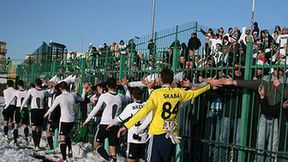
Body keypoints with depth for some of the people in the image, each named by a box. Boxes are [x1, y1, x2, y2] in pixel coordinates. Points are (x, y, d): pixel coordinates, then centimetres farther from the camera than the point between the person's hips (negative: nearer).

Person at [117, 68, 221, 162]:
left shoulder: (157, 93, -11)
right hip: (172, 135, 5)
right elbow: (194, 93, 21)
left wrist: (127, 125, -24)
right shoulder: (179, 92, 4)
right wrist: (209, 85, 38)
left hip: (158, 134, -5)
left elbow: (145, 110, -22)